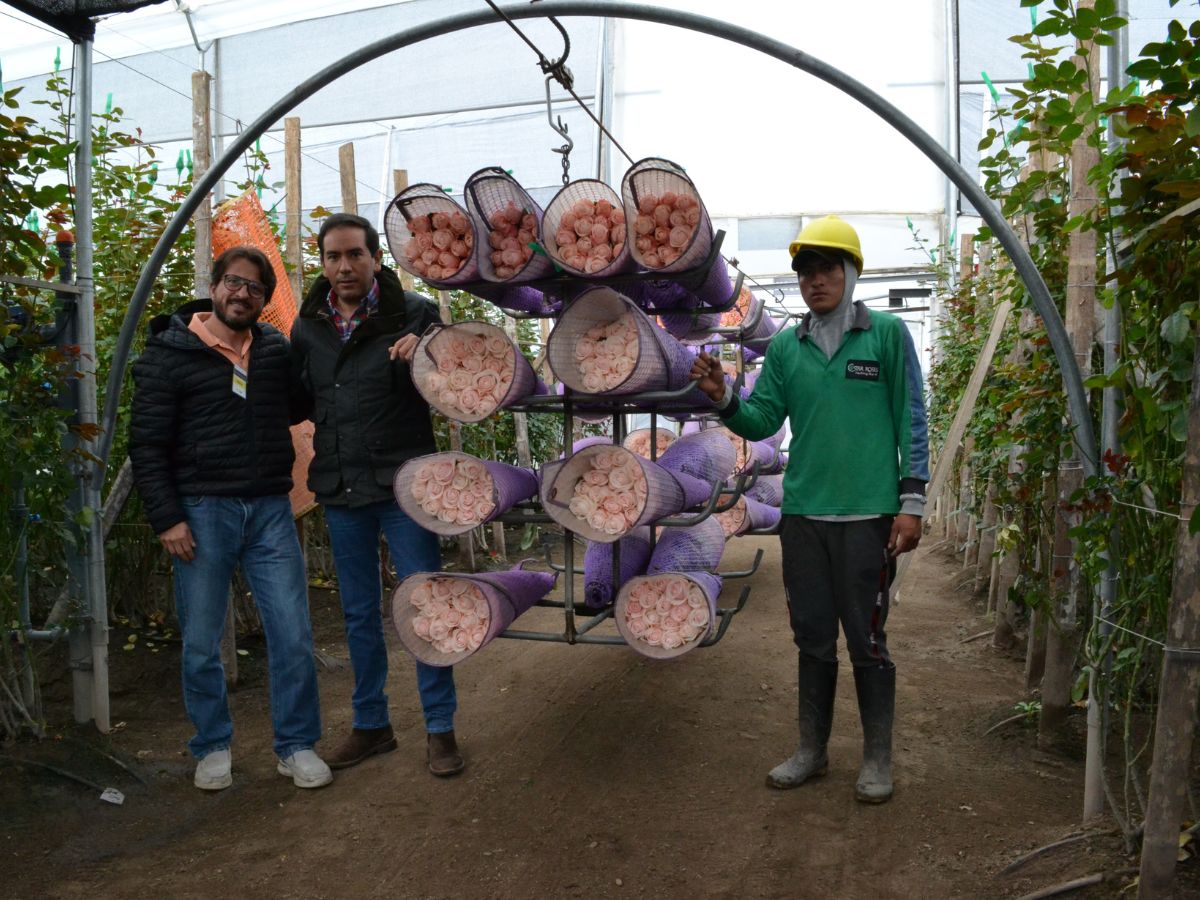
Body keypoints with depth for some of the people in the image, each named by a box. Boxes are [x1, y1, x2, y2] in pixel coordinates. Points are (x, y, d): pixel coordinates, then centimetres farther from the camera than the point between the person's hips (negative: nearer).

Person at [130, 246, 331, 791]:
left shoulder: (277, 351, 9)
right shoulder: (169, 354, -1)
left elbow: (299, 408, 23)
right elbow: (146, 444, -2)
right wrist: (166, 518, -10)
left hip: (270, 510, 3)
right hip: (202, 513, -2)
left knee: (293, 636, 2)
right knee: (201, 643, 8)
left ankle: (297, 746, 17)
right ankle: (212, 748, 27)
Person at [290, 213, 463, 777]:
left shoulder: (413, 314, -6)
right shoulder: (307, 326, 7)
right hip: (341, 494, 5)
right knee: (358, 614, 14)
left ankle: (440, 727, 17)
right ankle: (371, 724, 30)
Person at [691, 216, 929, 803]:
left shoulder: (887, 334, 0)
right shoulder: (785, 347, 9)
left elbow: (910, 422, -2)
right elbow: (761, 423, 7)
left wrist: (910, 503, -7)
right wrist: (722, 399, -12)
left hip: (868, 514, -3)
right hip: (802, 514, 4)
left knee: (867, 641, 5)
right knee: (812, 639, 14)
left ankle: (878, 759, 23)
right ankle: (812, 751, 29)